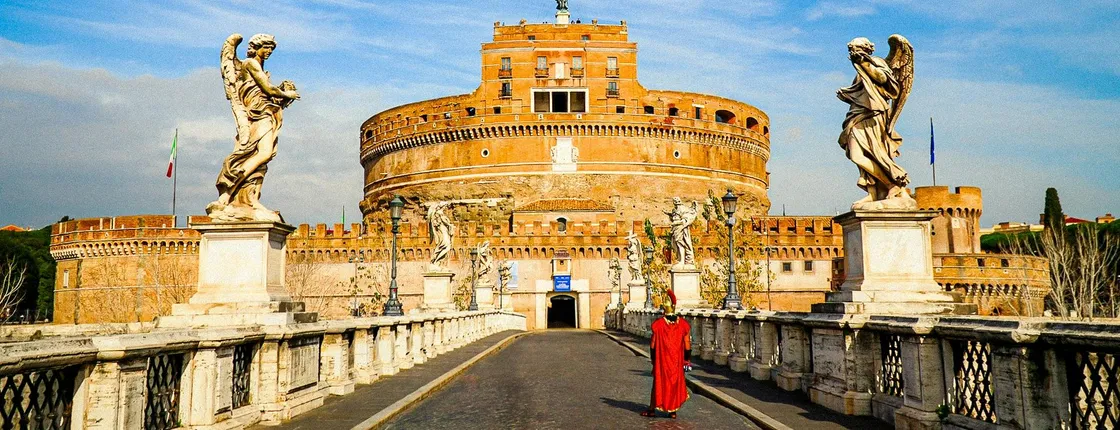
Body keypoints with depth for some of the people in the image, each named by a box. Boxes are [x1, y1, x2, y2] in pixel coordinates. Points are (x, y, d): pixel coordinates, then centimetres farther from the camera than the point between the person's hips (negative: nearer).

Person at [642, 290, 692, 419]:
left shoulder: (658, 324, -11)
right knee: (676, 382, 12)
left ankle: (652, 409, 15)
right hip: (677, 360, 1)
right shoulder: (683, 324, -4)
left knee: (659, 382, 9)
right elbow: (687, 345, -1)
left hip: (661, 360, -1)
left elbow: (653, 344, -5)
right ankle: (673, 410, 14)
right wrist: (686, 359, 10)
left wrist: (652, 358, 8)